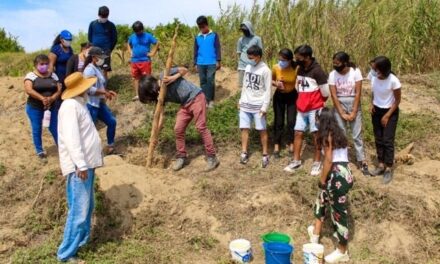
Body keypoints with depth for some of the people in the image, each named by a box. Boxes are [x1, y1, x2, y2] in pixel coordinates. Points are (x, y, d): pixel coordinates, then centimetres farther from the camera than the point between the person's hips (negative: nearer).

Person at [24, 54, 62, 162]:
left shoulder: (53, 75, 6)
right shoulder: (31, 76, -5)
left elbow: (59, 89, -1)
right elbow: (28, 90, -19)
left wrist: (52, 98, -20)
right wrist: (42, 98, -30)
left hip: (52, 107, 2)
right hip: (34, 108, -2)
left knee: (55, 129, 5)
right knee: (37, 130, 7)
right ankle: (40, 152, 19)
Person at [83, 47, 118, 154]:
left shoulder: (97, 69, 13)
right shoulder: (90, 70, -17)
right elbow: (89, 89, -26)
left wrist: (107, 92, 7)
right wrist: (104, 92, -19)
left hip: (100, 103, 10)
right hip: (91, 105, -10)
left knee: (112, 121, 16)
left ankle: (110, 146, 29)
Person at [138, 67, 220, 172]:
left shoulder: (163, 76, -12)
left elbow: (184, 70, -8)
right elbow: (161, 115, 5)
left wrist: (172, 78, -21)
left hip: (196, 97, -7)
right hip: (185, 104, 7)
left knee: (201, 127, -11)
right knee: (178, 129, 1)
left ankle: (212, 157, -6)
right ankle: (182, 156, 16)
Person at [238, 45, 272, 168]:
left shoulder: (265, 70, -11)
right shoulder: (248, 67, 8)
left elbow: (268, 90, -11)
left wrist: (265, 106, -15)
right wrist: (241, 100, 15)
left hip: (258, 105, -5)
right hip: (245, 104, 5)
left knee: (262, 129, 2)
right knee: (244, 128, 4)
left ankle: (265, 155, 11)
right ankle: (244, 153, 13)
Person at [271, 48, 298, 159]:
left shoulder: (296, 69, -22)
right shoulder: (275, 68, -17)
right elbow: (271, 80, 0)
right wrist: (276, 83, -21)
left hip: (292, 96, -1)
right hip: (279, 96, 1)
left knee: (291, 121, 2)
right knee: (278, 121, 6)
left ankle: (291, 145, 18)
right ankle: (276, 147, 14)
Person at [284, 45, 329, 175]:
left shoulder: (317, 71, -17)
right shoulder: (300, 69, 6)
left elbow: (326, 92, -12)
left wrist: (317, 101, 5)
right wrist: (302, 101, 14)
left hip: (315, 109, -7)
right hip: (301, 109, 7)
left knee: (316, 135, 3)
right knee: (298, 133, 8)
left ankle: (317, 163, 14)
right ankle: (296, 161, 18)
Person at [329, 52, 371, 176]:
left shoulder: (355, 72, -11)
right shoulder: (332, 74, -8)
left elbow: (358, 93, -11)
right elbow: (333, 95, -8)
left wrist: (353, 112, -14)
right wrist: (342, 113, -12)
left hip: (354, 104, -1)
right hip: (339, 105, 1)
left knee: (357, 135, 3)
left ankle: (362, 162, 9)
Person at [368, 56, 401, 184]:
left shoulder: (393, 81, -27)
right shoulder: (372, 75, -13)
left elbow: (397, 100, -14)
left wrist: (387, 116, -13)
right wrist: (372, 104, -4)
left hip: (390, 112, -5)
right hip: (376, 111, 5)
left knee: (388, 141, -3)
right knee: (378, 139, 12)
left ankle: (389, 169, 8)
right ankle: (381, 165, 25)